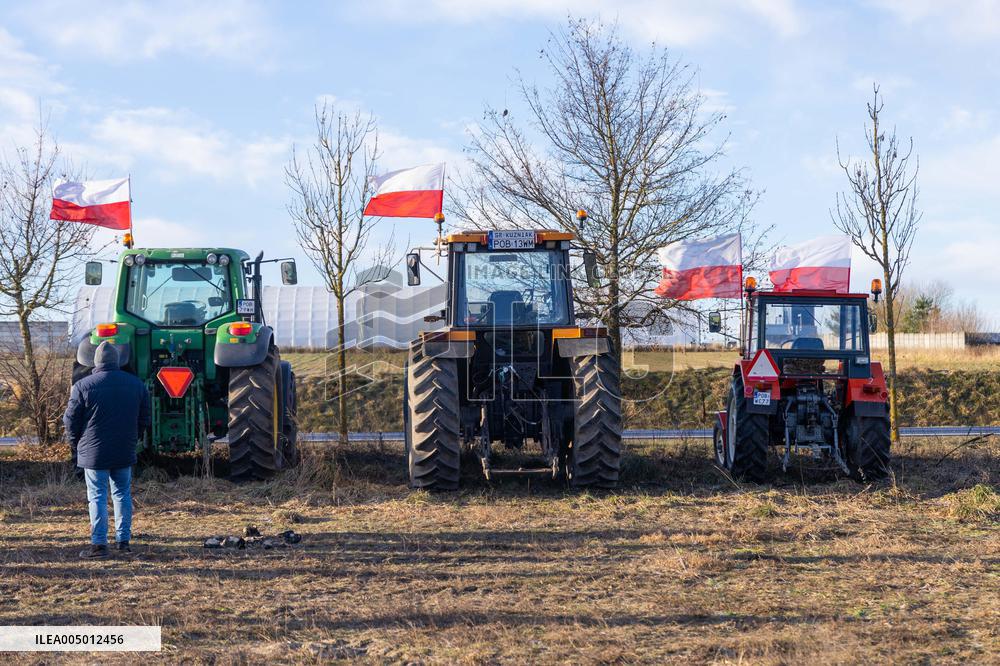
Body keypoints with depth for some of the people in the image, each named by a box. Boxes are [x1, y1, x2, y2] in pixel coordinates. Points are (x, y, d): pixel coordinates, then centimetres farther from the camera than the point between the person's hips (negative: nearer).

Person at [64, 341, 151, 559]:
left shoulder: (83, 386, -8)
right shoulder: (137, 384, 5)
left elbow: (71, 420, -3)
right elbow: (144, 420, 11)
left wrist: (75, 445, 12)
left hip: (94, 452, -3)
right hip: (125, 452, 4)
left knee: (97, 497, 0)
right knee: (122, 494, 13)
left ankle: (99, 544, -1)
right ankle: (124, 540, 15)